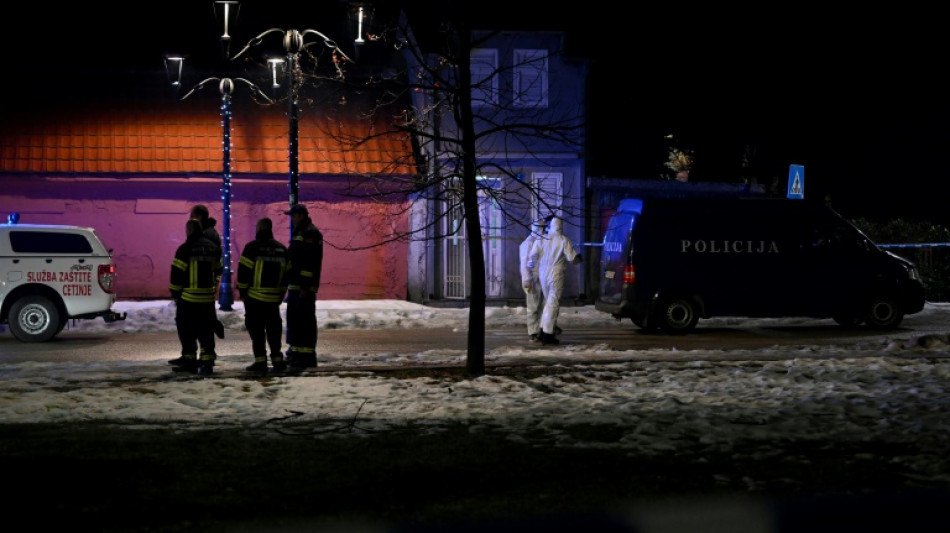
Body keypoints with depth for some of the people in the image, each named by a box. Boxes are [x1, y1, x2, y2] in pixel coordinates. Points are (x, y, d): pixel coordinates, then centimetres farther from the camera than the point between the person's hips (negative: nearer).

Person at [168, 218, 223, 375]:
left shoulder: (185, 249, -10)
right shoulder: (214, 248, 10)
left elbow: (177, 274, -10)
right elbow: (218, 271, 19)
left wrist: (175, 294, 0)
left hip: (188, 298, -5)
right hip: (208, 297, 5)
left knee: (187, 330, 5)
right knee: (205, 330, 8)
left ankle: (190, 360, 6)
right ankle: (207, 361, 2)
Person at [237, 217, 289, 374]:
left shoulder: (252, 247, -9)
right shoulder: (282, 249, 8)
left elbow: (243, 271, -11)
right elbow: (286, 274, 11)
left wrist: (242, 291, 0)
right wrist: (281, 294, 17)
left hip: (255, 298, -5)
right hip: (274, 299, 5)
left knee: (256, 330, 1)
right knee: (274, 329, 13)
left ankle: (260, 361, -3)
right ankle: (277, 359, 12)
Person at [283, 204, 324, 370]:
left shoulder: (310, 233, -12)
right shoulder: (298, 233, 21)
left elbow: (310, 261, -20)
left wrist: (305, 287, -23)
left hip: (304, 287, -11)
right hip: (295, 286, 11)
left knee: (304, 321, -9)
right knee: (294, 319, 14)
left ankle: (306, 356, -8)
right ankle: (295, 353, 22)